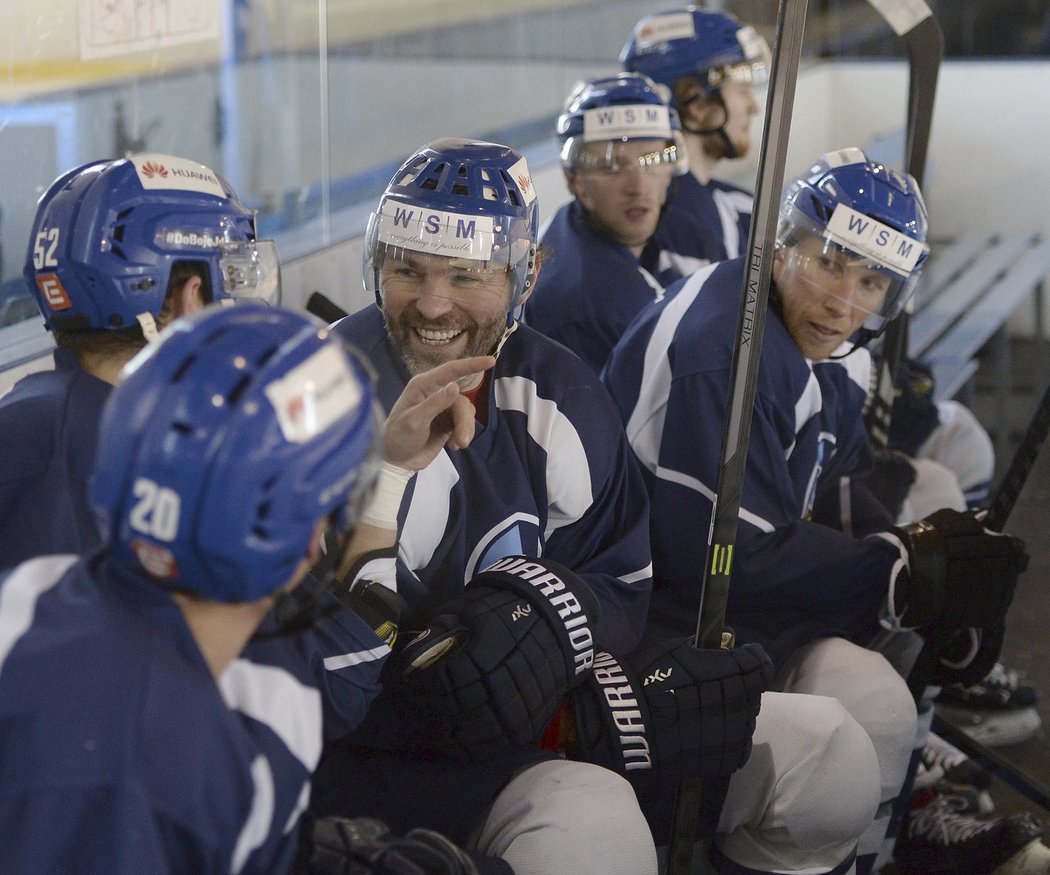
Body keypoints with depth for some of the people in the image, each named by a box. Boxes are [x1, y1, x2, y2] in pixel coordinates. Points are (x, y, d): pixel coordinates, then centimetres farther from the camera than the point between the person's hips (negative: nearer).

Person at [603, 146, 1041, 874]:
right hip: (666, 605, -11)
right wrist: (913, 570, -19)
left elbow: (835, 496, 11)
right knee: (868, 700, -27)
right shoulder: (723, 348, -24)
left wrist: (921, 547, -9)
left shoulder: (831, 349, 6)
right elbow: (725, 556, -27)